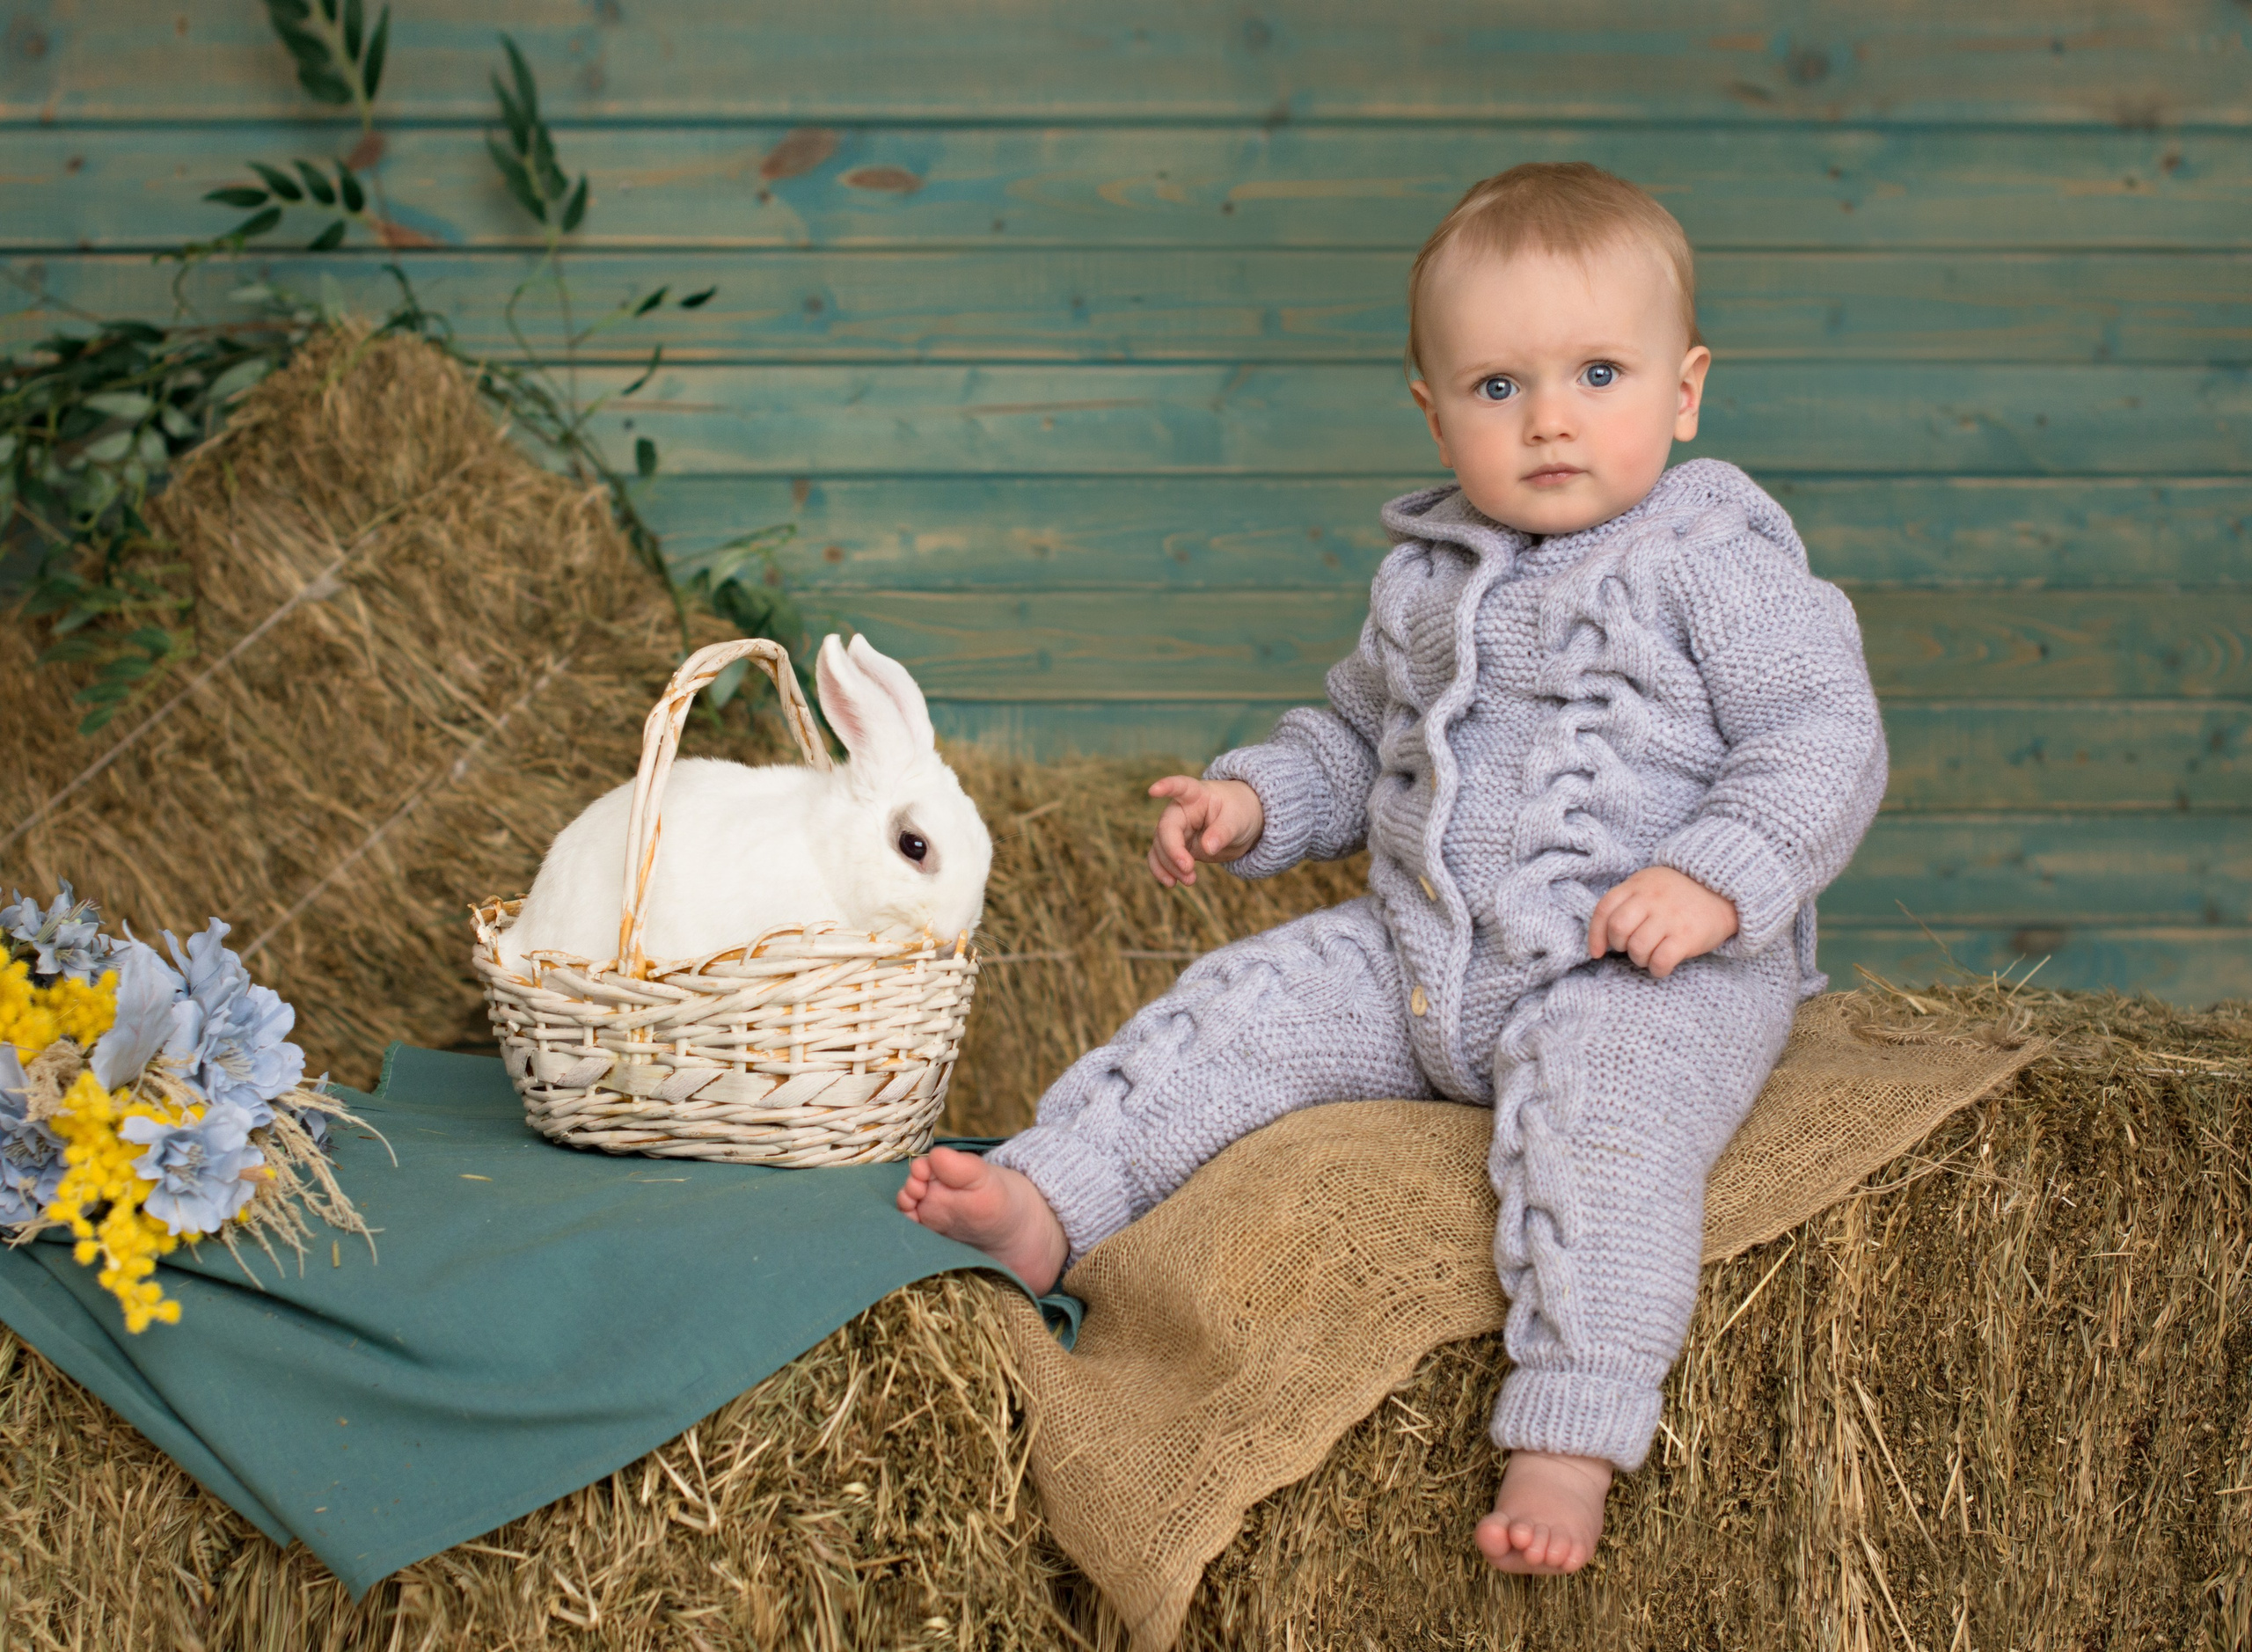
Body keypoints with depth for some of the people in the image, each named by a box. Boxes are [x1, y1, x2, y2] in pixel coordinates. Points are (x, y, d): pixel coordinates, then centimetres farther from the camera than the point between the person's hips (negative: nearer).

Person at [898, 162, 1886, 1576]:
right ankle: (1045, 1204, -4)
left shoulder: (1715, 562, -6)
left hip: (1643, 973, -7)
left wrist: (1716, 881, -23)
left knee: (1596, 1121, -33)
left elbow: (1827, 739, -10)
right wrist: (1255, 799, 9)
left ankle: (1570, 1446, -37)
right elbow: (1356, 740, 28)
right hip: (1417, 961, 7)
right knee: (1243, 1009, -4)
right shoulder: (1427, 580, 13)